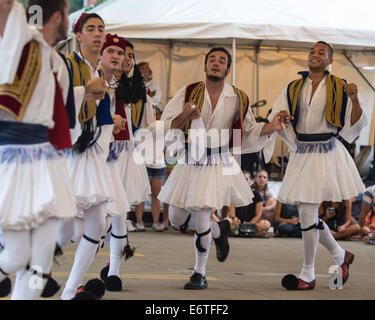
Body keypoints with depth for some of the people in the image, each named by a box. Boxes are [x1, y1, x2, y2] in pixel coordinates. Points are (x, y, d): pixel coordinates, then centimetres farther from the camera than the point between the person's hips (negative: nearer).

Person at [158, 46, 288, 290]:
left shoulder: (238, 99, 1)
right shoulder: (188, 93, -2)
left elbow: (249, 131, 13)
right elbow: (166, 126, -6)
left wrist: (270, 127, -4)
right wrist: (185, 116, -25)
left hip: (219, 164, -2)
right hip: (190, 162, 3)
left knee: (201, 218, -9)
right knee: (177, 219, 8)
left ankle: (200, 274, 11)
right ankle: (220, 230, 38)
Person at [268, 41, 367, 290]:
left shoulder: (339, 88, -1)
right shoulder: (293, 89, 10)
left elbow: (355, 125, -3)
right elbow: (275, 121, 10)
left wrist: (354, 99, -19)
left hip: (326, 155, -5)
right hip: (301, 155, 5)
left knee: (307, 214, -9)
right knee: (308, 216, 10)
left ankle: (308, 275, 1)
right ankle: (341, 255, 33)